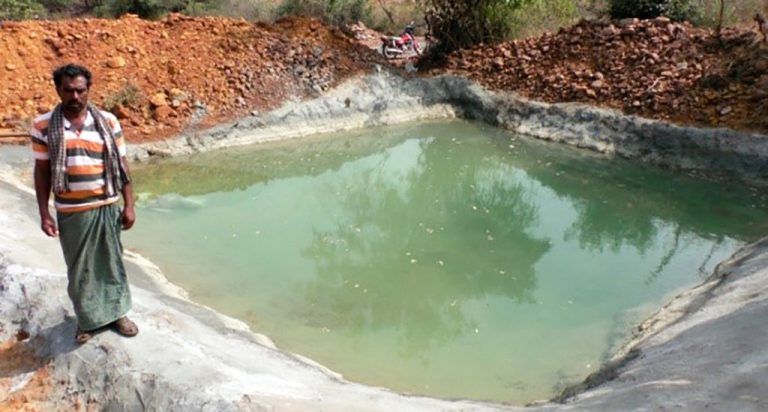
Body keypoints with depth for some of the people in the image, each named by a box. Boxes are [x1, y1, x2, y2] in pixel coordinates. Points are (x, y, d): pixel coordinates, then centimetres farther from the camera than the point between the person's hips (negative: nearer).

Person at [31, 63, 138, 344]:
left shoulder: (108, 121, -3)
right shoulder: (43, 126, -4)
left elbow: (121, 166, 1)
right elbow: (42, 171, 0)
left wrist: (129, 205, -1)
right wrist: (44, 214, -4)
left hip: (106, 207, 1)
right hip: (71, 212, -1)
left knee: (111, 262, 13)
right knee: (79, 268, 12)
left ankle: (116, 313, 31)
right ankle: (87, 319, 30)